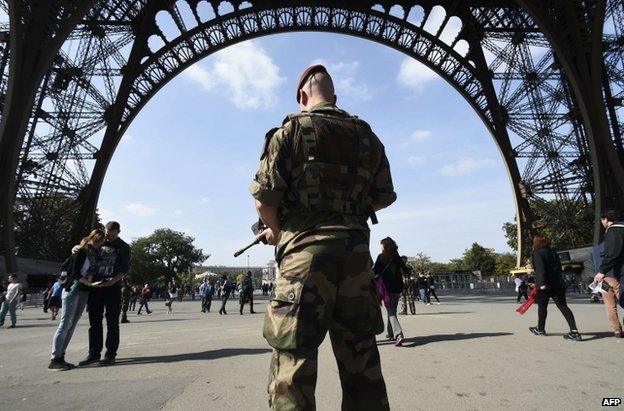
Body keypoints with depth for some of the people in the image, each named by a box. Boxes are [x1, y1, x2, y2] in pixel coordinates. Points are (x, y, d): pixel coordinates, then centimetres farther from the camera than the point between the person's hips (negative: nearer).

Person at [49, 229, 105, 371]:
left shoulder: (95, 253, 11)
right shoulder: (80, 252, -9)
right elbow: (75, 274, -15)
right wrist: (91, 284, -21)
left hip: (84, 291, 7)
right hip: (72, 290, -7)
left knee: (72, 325, 7)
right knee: (65, 324, -6)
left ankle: (60, 357, 12)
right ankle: (54, 360, -2)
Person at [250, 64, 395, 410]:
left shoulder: (291, 130, 1)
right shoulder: (367, 137, 15)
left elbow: (264, 199, -5)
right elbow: (385, 197, 17)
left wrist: (276, 232, 14)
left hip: (305, 252, -4)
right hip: (356, 253, 5)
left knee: (292, 366, 3)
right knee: (362, 366, 15)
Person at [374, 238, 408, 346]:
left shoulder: (381, 257, -6)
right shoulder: (397, 258, 6)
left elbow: (374, 272, -11)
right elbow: (406, 270, 13)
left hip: (386, 288, -5)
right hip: (397, 288, 5)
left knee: (391, 312, -3)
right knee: (392, 310, 20)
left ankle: (398, 335, -20)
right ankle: (391, 334, 30)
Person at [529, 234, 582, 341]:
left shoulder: (537, 253, -7)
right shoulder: (553, 252, 15)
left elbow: (540, 268, -19)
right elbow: (558, 267, 20)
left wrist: (542, 283, -23)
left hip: (545, 285, -6)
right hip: (558, 283, 6)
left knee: (542, 306, 9)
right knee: (563, 306, 3)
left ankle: (540, 329, 23)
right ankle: (574, 331, -9)